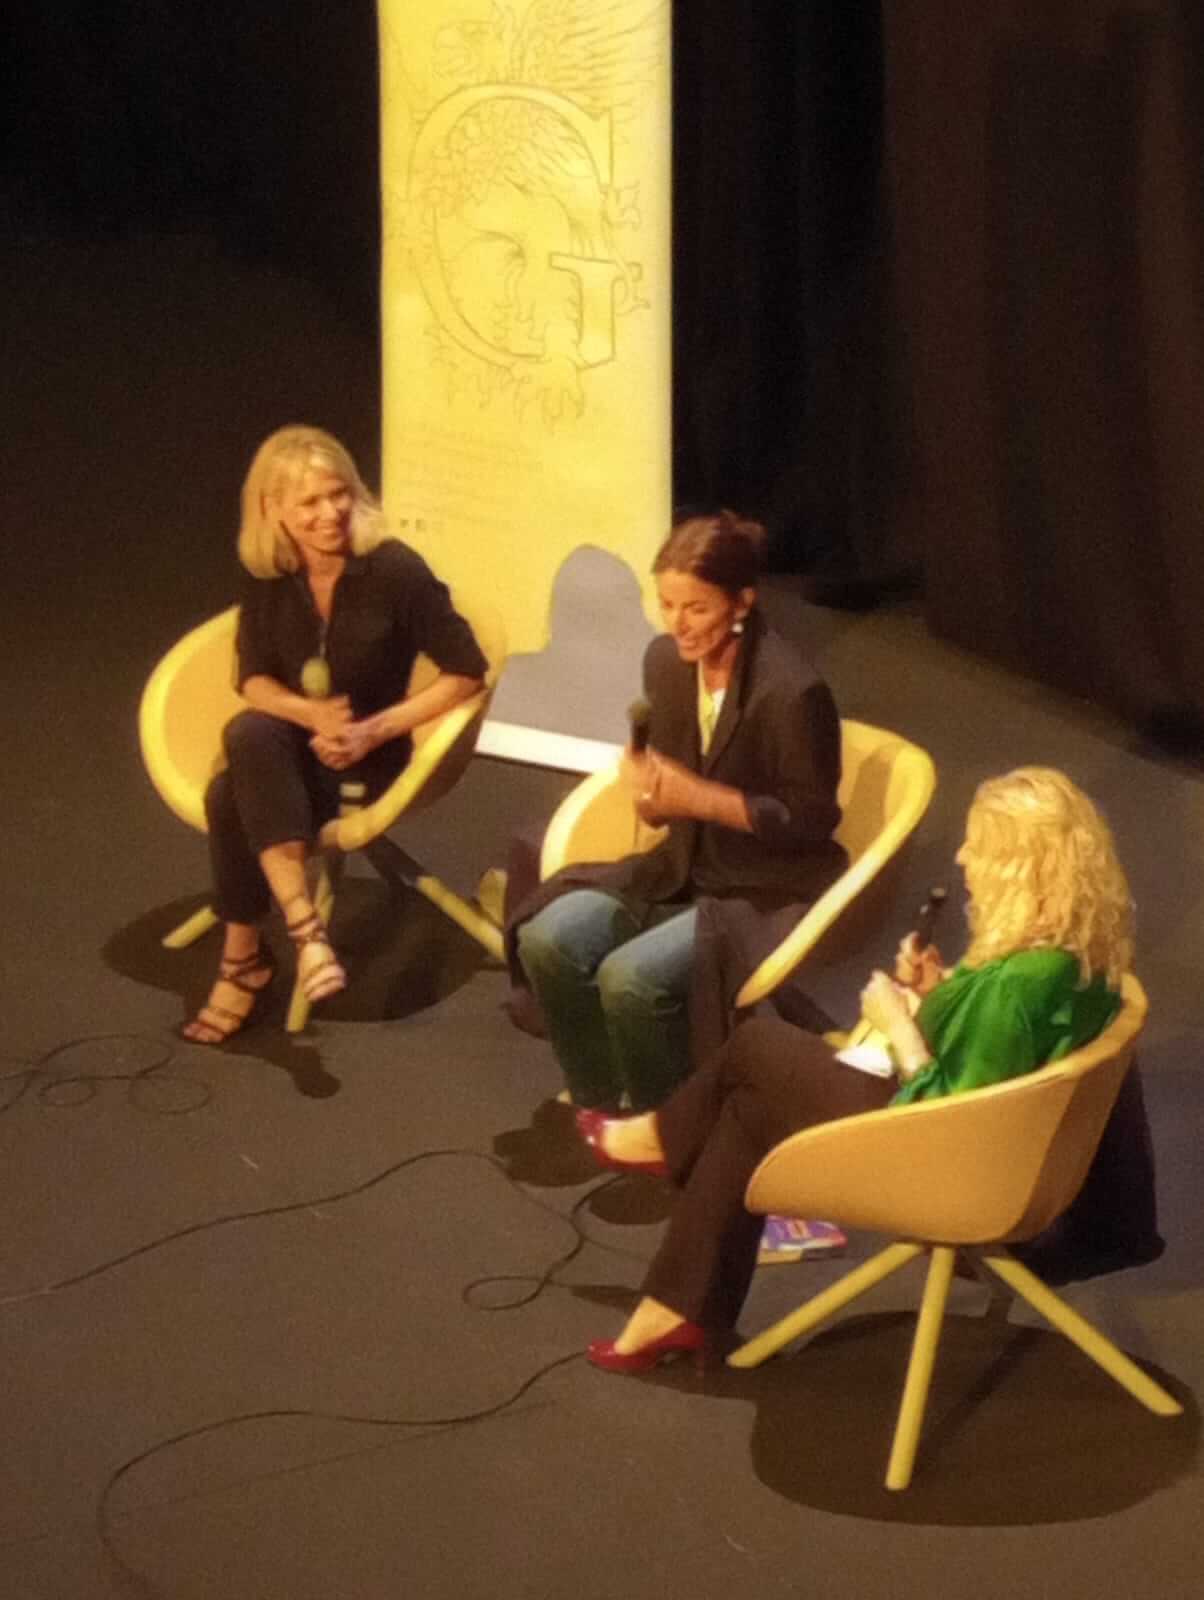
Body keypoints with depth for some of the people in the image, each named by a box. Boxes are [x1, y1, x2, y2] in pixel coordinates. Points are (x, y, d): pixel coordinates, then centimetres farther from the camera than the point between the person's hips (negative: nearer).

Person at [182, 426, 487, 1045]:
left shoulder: (394, 570, -15)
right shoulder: (265, 576, -4)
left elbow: (465, 672, -10)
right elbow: (254, 681, 4)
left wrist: (376, 729, -17)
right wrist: (314, 715, -17)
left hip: (369, 760, -4)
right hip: (291, 746, 4)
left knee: (233, 798, -31)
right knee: (248, 735, -34)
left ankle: (243, 958, -17)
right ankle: (303, 926, -32)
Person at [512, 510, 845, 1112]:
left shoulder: (791, 691, -23)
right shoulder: (666, 661, -1)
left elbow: (810, 819, -15)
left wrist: (697, 798, -23)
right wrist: (650, 793, -13)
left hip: (768, 890, -7)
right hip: (681, 868, 7)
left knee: (631, 975, -28)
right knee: (548, 939, -13)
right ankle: (597, 1105, 8)